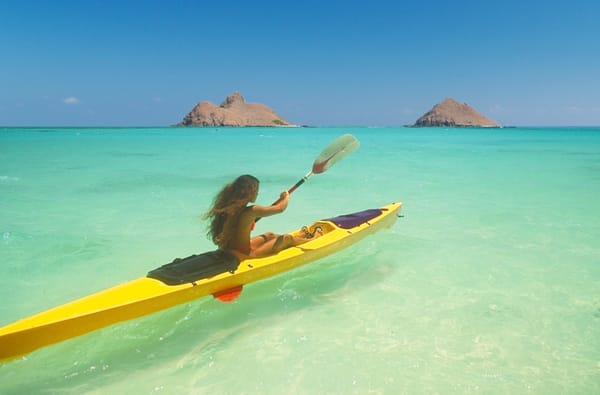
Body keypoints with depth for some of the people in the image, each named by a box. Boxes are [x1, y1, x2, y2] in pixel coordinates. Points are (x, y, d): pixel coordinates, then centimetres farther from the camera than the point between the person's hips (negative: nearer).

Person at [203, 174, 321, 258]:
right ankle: (311, 240, 35)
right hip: (245, 255, -8)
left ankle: (302, 237, 47)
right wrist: (286, 197, 9)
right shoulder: (251, 211, -25)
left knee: (269, 235, 26)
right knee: (287, 238, 7)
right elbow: (280, 208, -12)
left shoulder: (228, 207, -4)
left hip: (229, 251, 8)